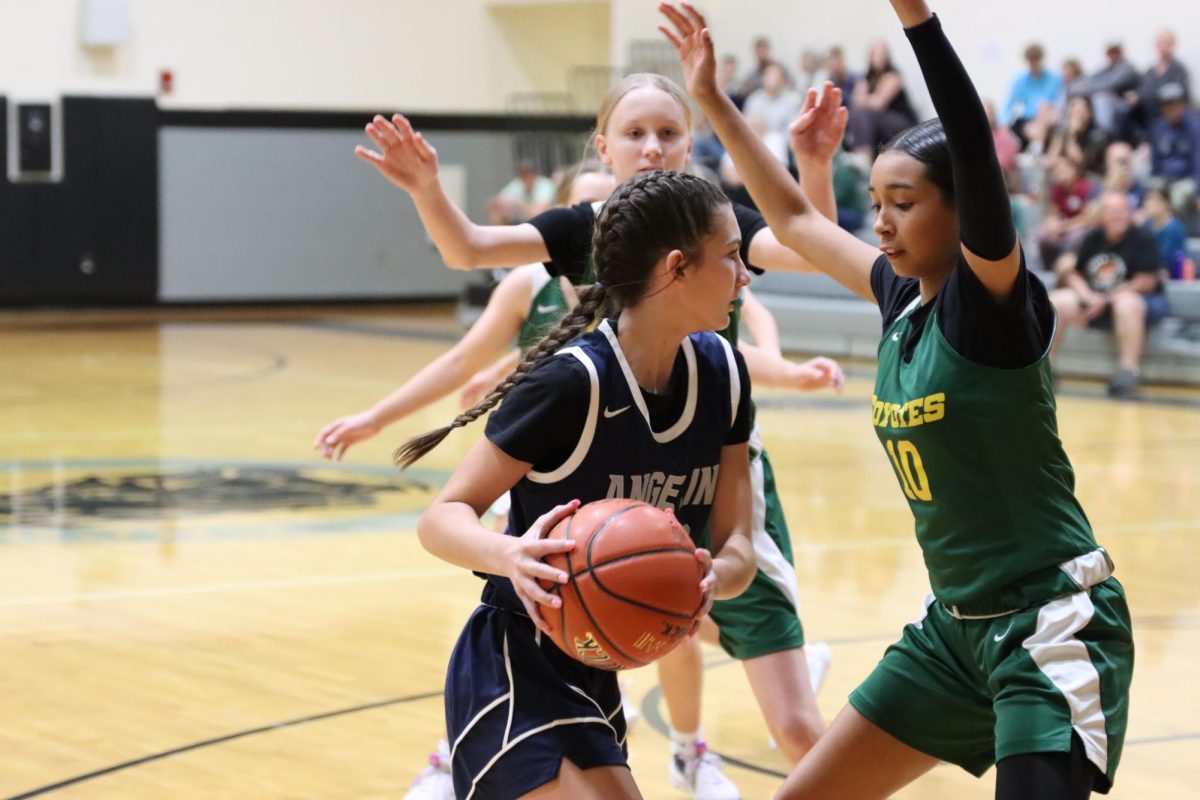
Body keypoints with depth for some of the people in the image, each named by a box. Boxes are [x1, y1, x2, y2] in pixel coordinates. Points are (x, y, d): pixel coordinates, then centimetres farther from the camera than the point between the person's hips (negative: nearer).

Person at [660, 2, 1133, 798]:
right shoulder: (904, 297, 7)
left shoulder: (995, 301, -14)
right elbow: (794, 218, 20)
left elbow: (979, 152, -31)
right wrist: (713, 98, 20)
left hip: (1055, 625, -8)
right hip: (957, 624, 8)